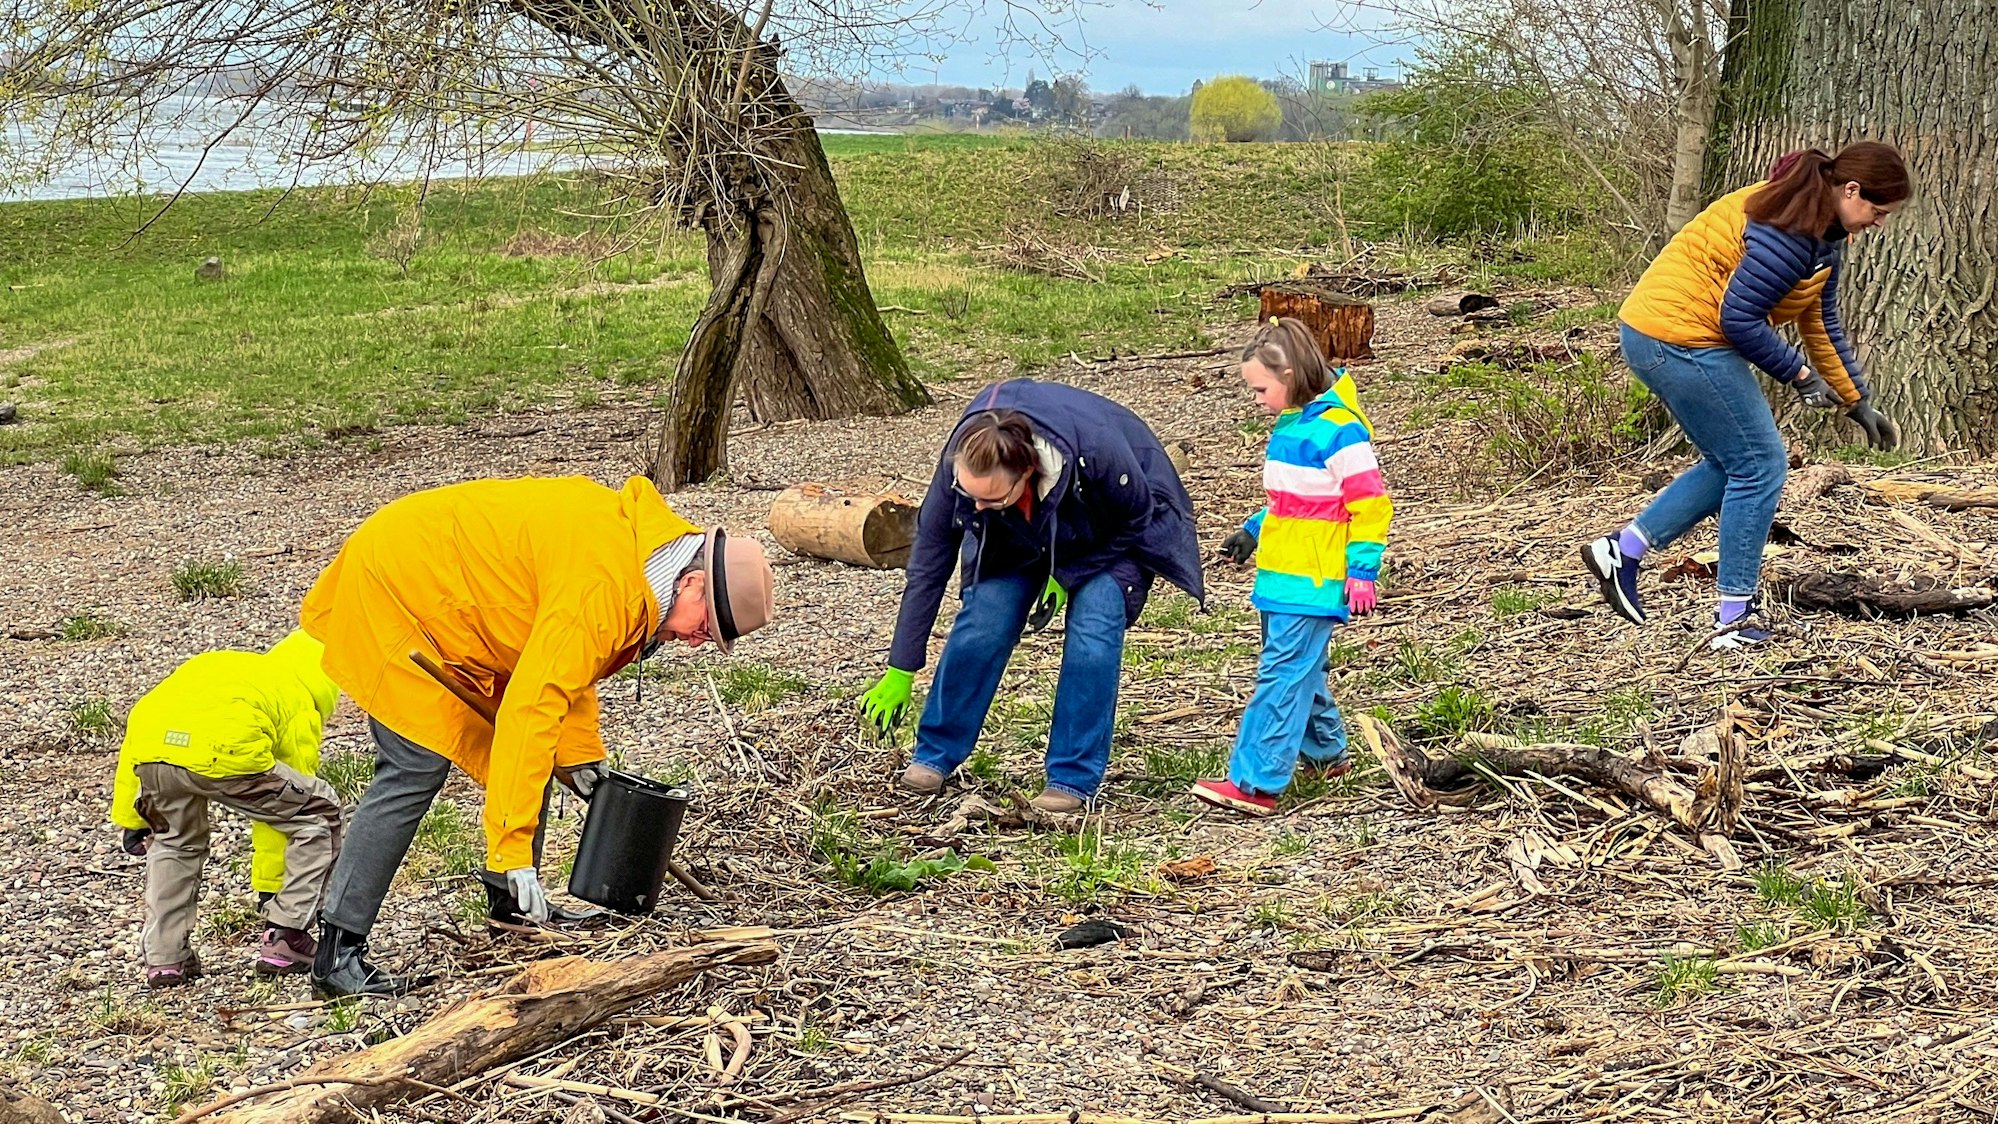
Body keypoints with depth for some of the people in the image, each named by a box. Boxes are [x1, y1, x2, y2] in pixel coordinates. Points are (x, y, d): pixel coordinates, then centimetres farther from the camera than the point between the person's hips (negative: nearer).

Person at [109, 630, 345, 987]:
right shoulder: (302, 706, 28)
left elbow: (140, 721, 32)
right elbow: (287, 803, 30)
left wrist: (130, 819, 35)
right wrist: (269, 884, 41)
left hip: (150, 748, 5)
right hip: (224, 753, -5)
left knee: (172, 841, 35)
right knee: (318, 815, 19)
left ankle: (164, 958, 27)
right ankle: (284, 941, 18)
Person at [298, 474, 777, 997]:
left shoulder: (640, 544, -1)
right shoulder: (604, 586, -32)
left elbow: (563, 664, 14)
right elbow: (531, 710, -35)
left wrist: (580, 753, 8)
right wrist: (514, 848, -34)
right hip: (396, 586, -10)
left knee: (532, 751, 10)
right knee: (416, 769, -16)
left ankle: (510, 899, 22)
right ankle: (338, 952, -14)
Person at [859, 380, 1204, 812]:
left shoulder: (1096, 452, -44)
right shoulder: (961, 462, -33)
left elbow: (1137, 522, -20)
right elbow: (928, 562, -22)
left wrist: (1066, 576, -25)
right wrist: (899, 672, -19)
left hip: (1114, 530, -2)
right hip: (1021, 532, 3)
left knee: (1093, 628, -20)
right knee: (982, 621, -11)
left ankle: (1073, 779, -9)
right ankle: (935, 754, 7)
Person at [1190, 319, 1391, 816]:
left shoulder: (1339, 429, -17)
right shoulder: (1291, 424, 12)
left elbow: (1369, 504, -16)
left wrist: (1362, 571, -17)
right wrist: (1253, 532, 18)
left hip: (1313, 581, -9)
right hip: (1283, 574, 9)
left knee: (1283, 673, -11)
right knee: (1303, 669, 18)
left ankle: (1255, 782, -12)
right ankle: (1327, 753, 34)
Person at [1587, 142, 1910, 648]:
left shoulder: (1825, 236, 13)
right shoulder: (1788, 233, -20)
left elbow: (1821, 324, 21)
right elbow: (1739, 318, -22)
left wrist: (1858, 402, 21)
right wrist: (1797, 372, -12)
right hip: (1683, 340, -10)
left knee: (1734, 464, 17)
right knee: (1760, 466, -3)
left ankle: (1621, 549, 16)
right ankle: (1734, 619, 3)